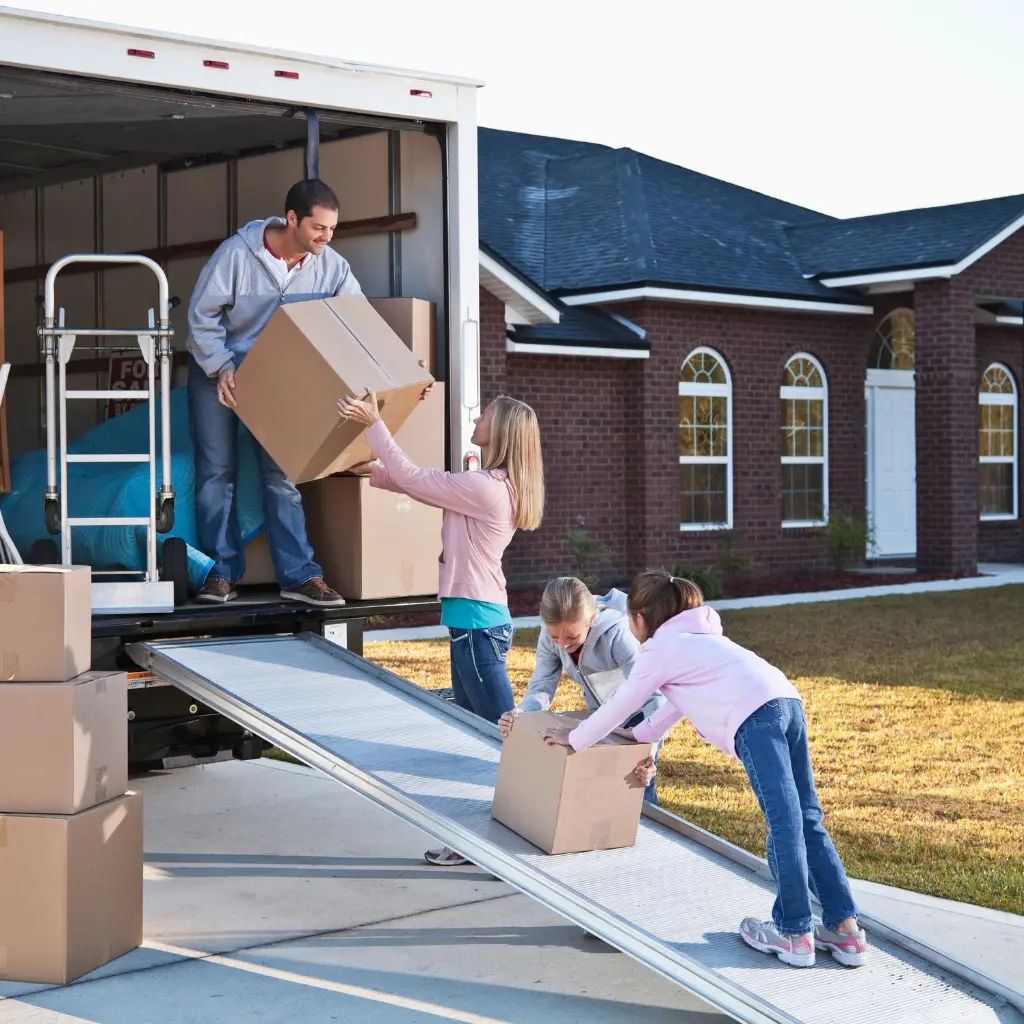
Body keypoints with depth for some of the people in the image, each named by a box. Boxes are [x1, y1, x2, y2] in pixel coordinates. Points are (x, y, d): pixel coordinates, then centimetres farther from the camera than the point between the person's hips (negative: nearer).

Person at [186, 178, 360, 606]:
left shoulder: (331, 266, -13)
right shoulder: (237, 253, -24)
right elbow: (202, 315, -16)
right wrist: (222, 368, -25)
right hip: (216, 370, -3)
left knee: (281, 474, 1)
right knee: (217, 471, -1)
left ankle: (299, 575, 1)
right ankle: (222, 571, 6)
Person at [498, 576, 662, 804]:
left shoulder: (617, 634, -39)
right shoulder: (551, 634, -23)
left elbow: (653, 694, -42)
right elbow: (541, 687, -22)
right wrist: (520, 713, -45)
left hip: (639, 710, -5)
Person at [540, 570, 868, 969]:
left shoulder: (658, 649, 10)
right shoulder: (697, 637, 35)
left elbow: (618, 707, 17)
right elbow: (677, 703, 45)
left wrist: (574, 739, 31)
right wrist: (638, 735, 53)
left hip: (754, 718, -8)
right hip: (788, 701, 8)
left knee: (784, 822, -7)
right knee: (805, 819, 9)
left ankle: (794, 934, -2)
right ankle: (845, 928, 8)